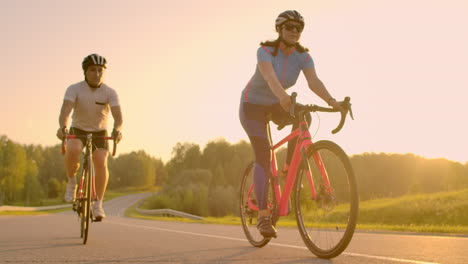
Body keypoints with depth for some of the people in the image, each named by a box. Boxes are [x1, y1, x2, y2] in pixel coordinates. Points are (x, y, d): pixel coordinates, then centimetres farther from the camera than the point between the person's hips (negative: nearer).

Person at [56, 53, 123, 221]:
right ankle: (71, 182, -7)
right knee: (73, 150, -34)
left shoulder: (110, 93, -14)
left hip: (100, 133, 1)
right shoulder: (74, 89, -15)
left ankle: (98, 204, -12)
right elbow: (65, 110, -30)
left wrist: (117, 130, -48)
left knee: (101, 162, -25)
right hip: (78, 131, -1)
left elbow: (117, 115, -26)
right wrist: (63, 127, -52)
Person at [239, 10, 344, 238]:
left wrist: (331, 101, -48)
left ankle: (289, 170, -10)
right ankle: (263, 216, -15)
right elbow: (270, 77, -45)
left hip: (276, 106, 5)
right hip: (253, 105, -4)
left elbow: (314, 82, -29)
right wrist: (283, 96, -66)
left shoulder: (303, 56, -13)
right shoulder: (265, 51, -26)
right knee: (263, 157, -18)